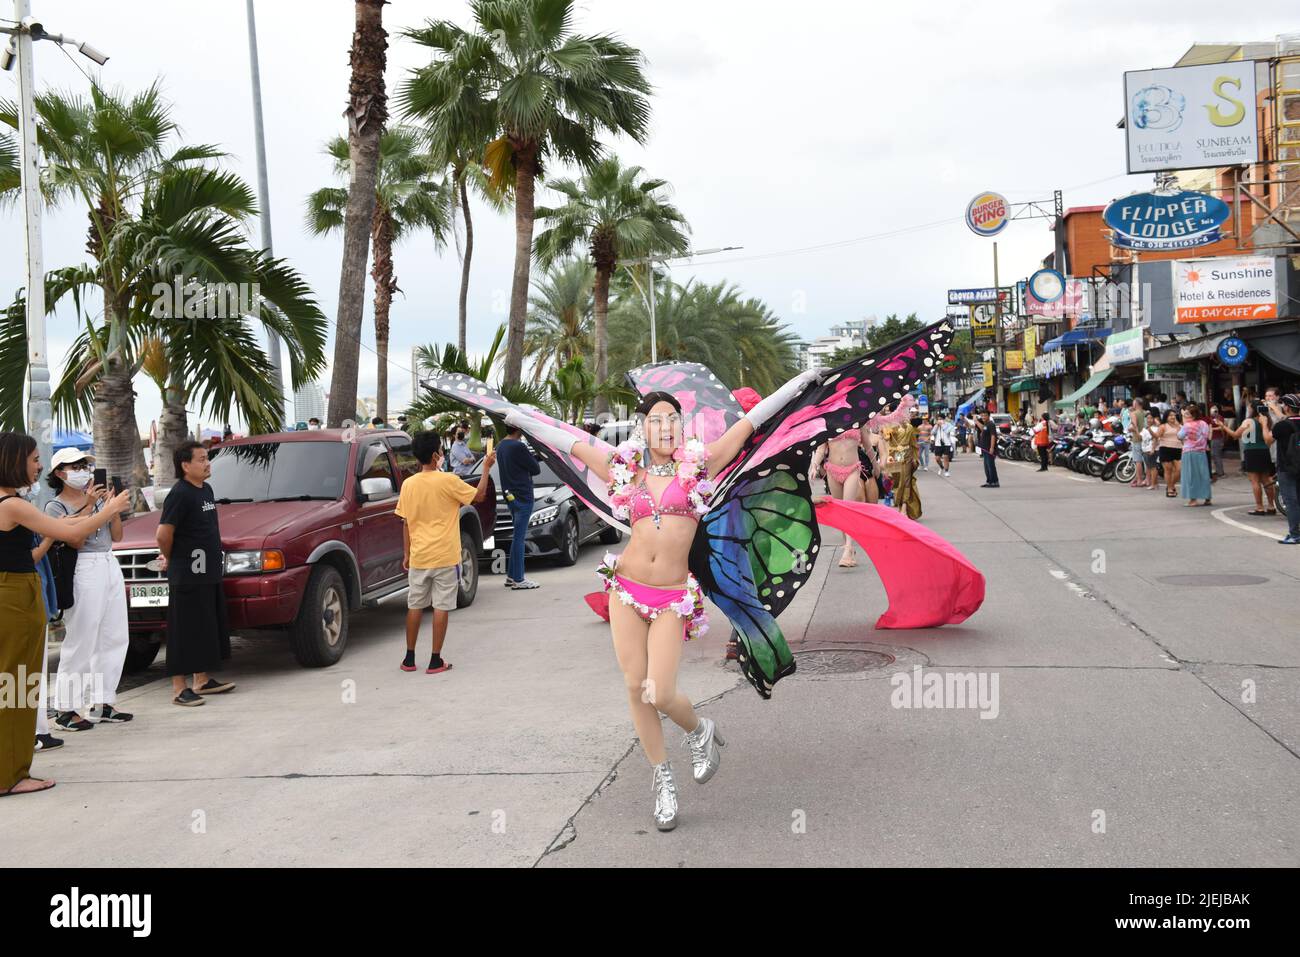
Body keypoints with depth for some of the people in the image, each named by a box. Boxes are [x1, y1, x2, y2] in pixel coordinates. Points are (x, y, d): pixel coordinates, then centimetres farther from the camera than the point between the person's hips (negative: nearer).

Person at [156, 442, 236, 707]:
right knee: (185, 631, -4)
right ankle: (179, 689, 1)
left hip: (209, 573, 9)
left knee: (208, 628, 15)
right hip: (187, 576, -9)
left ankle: (203, 680, 26)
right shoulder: (180, 494, -15)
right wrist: (172, 559, -2)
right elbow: (163, 534, -18)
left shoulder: (206, 490, 12)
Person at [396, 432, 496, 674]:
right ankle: (435, 661, 3)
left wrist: (406, 554, 14)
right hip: (444, 556, -4)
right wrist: (486, 468, 11)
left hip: (418, 557, 4)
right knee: (441, 607, 1)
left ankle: (409, 659, 18)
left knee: (415, 606, 13)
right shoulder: (448, 481, -11)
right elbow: (479, 495, 0)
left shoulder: (408, 484, 1)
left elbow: (405, 522, 6)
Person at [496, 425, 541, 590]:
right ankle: (518, 579, -3)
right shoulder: (518, 447, -17)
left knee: (518, 537, 17)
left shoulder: (500, 446, 11)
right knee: (519, 537, -6)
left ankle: (511, 576, 19)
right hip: (522, 496, -9)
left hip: (510, 495, 9)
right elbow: (536, 469, -11)